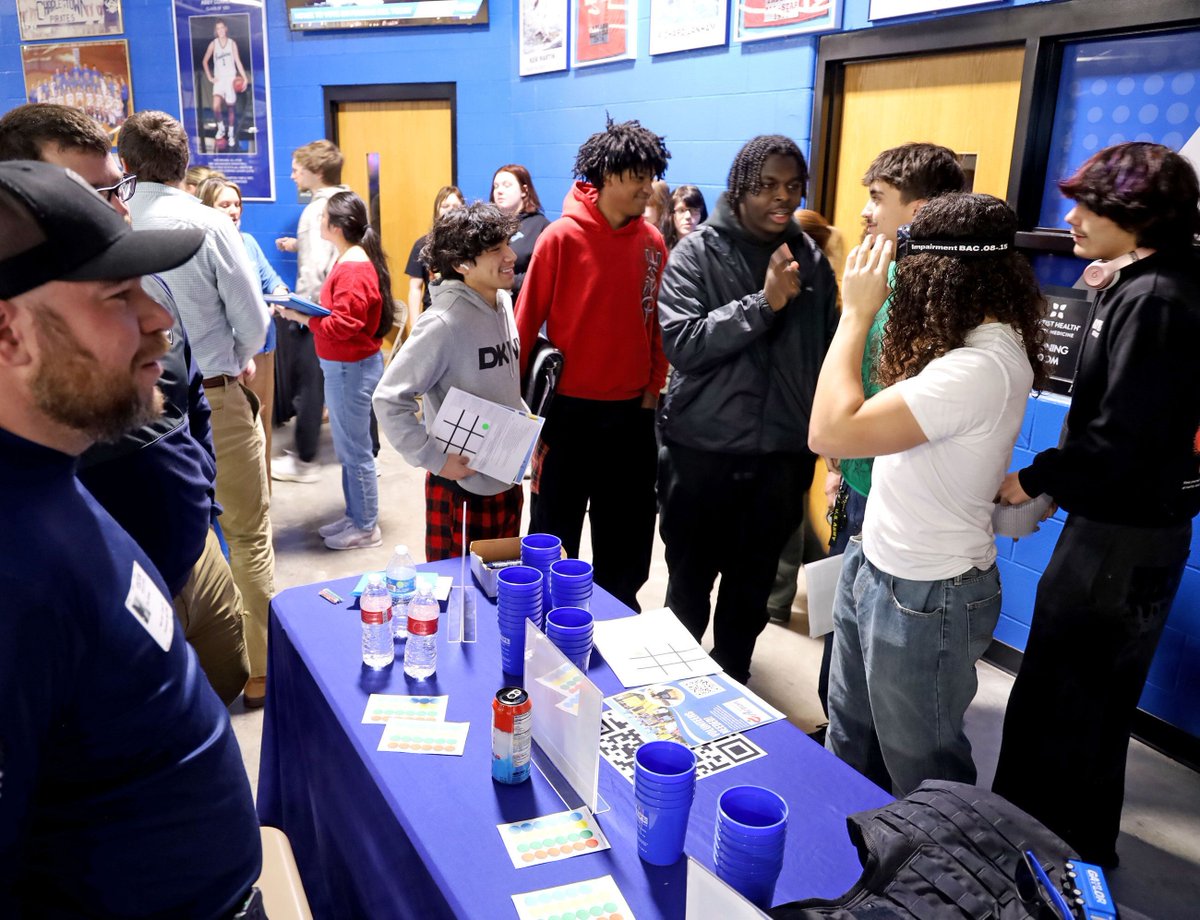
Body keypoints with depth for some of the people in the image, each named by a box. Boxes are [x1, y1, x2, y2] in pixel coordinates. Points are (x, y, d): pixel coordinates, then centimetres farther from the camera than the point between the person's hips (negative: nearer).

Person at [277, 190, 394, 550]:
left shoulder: (353, 269, -20)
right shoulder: (352, 260, 12)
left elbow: (342, 325, -24)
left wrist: (301, 316, -21)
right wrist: (305, 310, 2)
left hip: (350, 368, -10)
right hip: (344, 366, 10)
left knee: (354, 449, 0)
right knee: (347, 447, 17)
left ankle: (366, 527, 12)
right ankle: (354, 516, 29)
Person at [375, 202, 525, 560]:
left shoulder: (504, 303, 3)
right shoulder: (444, 323, -22)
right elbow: (389, 399, -22)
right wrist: (435, 459, -21)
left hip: (507, 481, 7)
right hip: (462, 489, -7)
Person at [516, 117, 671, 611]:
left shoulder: (653, 242, 1)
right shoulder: (562, 237, -11)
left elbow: (658, 323, 9)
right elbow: (526, 324, -7)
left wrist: (653, 390, 4)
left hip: (631, 412, 4)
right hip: (569, 409, -4)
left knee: (626, 538, 15)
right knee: (554, 534, 11)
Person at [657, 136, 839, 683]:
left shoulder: (811, 260, 5)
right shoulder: (697, 252, -5)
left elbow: (827, 356, 9)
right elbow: (680, 343, -18)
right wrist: (765, 302, -22)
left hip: (779, 456, 3)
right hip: (702, 451, -3)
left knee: (752, 591, 16)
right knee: (688, 588, 12)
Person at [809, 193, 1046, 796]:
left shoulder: (979, 369, -30)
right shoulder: (984, 342, 2)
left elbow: (831, 432, -33)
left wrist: (856, 313, -23)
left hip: (922, 598, -10)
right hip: (876, 565, 10)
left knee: (920, 769, 14)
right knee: (851, 741, 26)